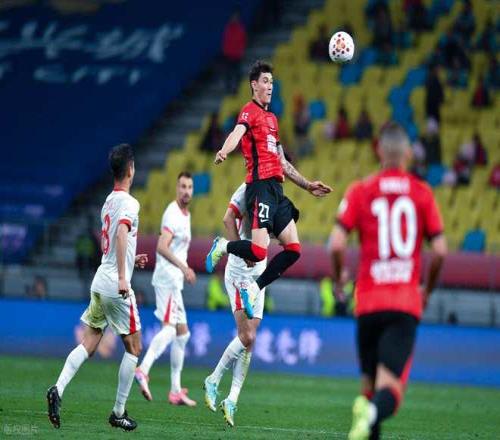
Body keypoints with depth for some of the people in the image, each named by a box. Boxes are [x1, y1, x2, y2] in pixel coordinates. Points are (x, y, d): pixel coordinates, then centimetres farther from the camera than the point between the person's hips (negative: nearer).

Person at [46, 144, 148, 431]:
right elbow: (121, 233, -28)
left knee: (89, 345, 7)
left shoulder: (109, 202, 15)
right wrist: (123, 277, -33)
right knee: (134, 347, 5)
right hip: (117, 286, -7)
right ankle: (119, 413, 7)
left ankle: (58, 389, -14)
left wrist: (132, 259, 27)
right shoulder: (129, 203, -11)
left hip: (100, 284, 7)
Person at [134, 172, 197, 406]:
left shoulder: (186, 215, 18)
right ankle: (143, 370, -37)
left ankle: (176, 391, 13)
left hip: (175, 279, 10)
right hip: (167, 277, -10)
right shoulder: (172, 213, -13)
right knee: (170, 327, -24)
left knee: (182, 332, 11)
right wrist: (183, 267, -30)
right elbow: (162, 247, -25)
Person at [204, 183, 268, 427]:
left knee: (249, 340, 3)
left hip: (258, 272, 8)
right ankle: (213, 380, 3)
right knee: (246, 337, -15)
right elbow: (228, 219, -21)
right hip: (239, 272, -8)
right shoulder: (247, 189, -10)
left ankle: (232, 399, 6)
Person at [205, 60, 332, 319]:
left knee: (293, 249, 0)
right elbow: (237, 133, -24)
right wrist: (224, 152, -45)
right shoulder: (250, 111, -1)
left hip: (277, 189, 9)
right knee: (259, 251, -19)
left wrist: (308, 186, 32)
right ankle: (222, 246, 9)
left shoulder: (272, 118, 24)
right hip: (260, 187, -9)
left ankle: (253, 289, 6)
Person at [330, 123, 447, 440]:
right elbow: (440, 250, 1)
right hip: (407, 302, -1)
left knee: (369, 380, 18)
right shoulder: (423, 194, 5)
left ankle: (366, 406, -11)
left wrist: (339, 279, 14)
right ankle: (374, 413, -41)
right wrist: (428, 290, 18)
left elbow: (337, 244, -5)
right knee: (391, 387, -10)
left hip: (369, 301, 1)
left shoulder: (360, 191, 3)